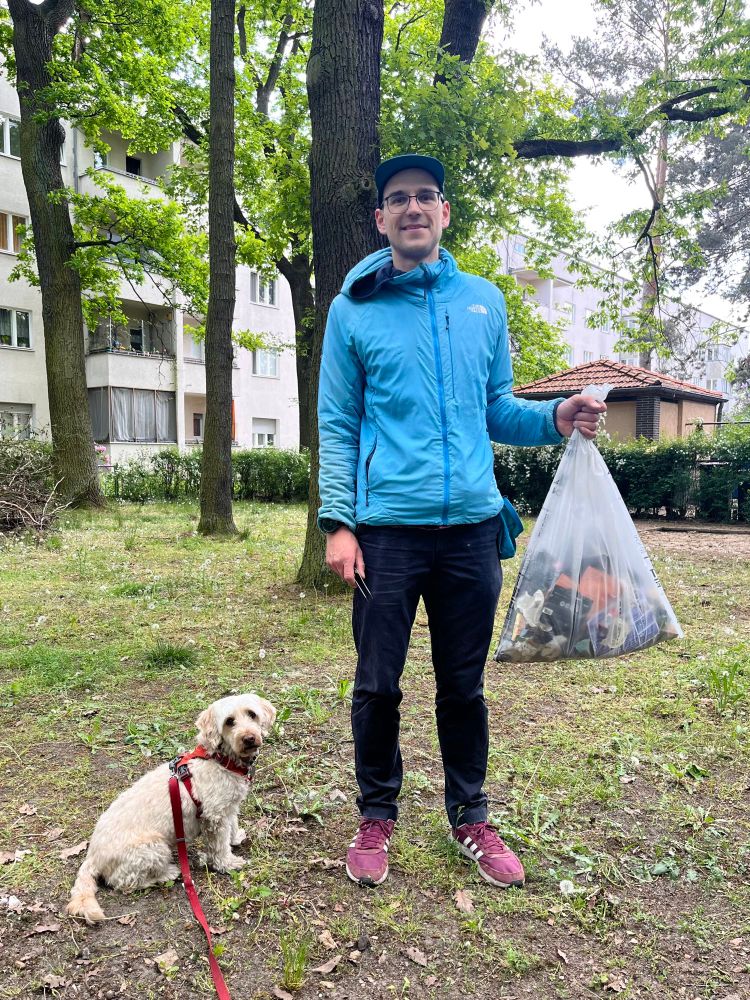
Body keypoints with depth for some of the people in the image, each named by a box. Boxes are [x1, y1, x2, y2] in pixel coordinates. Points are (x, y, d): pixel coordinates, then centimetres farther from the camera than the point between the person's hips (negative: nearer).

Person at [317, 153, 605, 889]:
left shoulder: (484, 301, 11)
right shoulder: (353, 309, 4)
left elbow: (496, 408, 16)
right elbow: (337, 427, 2)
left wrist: (553, 418, -3)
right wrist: (337, 524, -7)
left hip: (472, 527, 2)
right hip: (387, 530, -2)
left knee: (464, 685, 13)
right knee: (377, 684, 7)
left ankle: (470, 816, 32)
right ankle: (376, 816, 29)